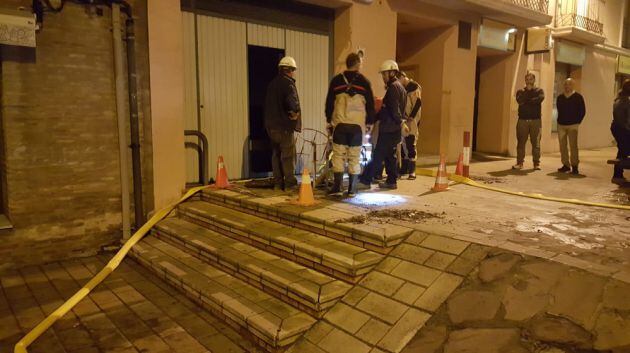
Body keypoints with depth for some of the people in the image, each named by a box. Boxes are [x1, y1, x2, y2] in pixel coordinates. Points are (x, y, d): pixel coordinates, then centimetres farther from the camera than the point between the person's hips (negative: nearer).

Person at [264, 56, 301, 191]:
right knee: (288, 155, -2)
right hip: (284, 125, -8)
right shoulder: (288, 83, -12)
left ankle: (277, 183, 16)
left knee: (276, 155, 12)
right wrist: (295, 111, -12)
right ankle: (290, 184, 0)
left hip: (271, 125, 8)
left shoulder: (272, 84, 15)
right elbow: (292, 101, -29)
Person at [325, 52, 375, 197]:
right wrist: (369, 122, 15)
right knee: (355, 157, 5)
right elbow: (370, 104, 5)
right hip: (358, 125, 0)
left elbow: (329, 102, 8)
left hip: (339, 124, 0)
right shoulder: (364, 82, 3)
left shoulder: (336, 80, 5)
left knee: (338, 155, 5)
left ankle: (337, 187, 3)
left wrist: (329, 120, 18)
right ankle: (352, 189, 7)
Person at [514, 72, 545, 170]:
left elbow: (540, 98, -12)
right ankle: (519, 162, 3)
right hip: (523, 120, 1)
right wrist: (527, 90, -4)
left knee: (536, 143, -2)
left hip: (535, 120, -1)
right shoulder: (521, 91, 13)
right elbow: (519, 100, -9)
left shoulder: (539, 91, 10)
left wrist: (526, 101, -9)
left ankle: (536, 163, 2)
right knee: (521, 142, -1)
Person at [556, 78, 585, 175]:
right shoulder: (560, 98, 11)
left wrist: (577, 122, -3)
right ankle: (566, 165, 12)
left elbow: (582, 111, 1)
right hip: (561, 125, 4)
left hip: (573, 125, -4)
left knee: (573, 146, -9)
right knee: (562, 146, 4)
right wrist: (560, 120, 10)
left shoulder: (578, 97, 0)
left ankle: (574, 166, -4)